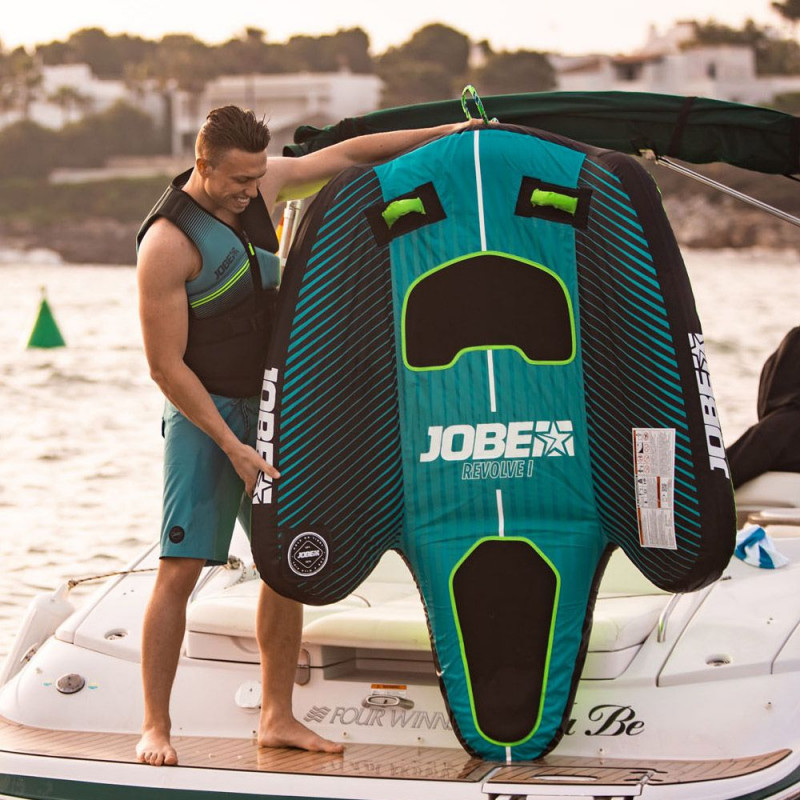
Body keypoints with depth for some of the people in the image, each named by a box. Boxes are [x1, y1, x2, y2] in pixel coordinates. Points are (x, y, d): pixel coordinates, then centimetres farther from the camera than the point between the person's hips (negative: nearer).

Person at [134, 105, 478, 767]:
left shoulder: (261, 185, 3)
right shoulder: (167, 243, -17)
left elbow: (345, 157, 18)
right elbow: (166, 366, -17)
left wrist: (440, 134, 19)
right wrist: (232, 447, -19)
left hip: (272, 411, 7)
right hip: (205, 415, -7)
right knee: (181, 569, -11)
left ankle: (277, 719, 12)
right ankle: (155, 727, -4)